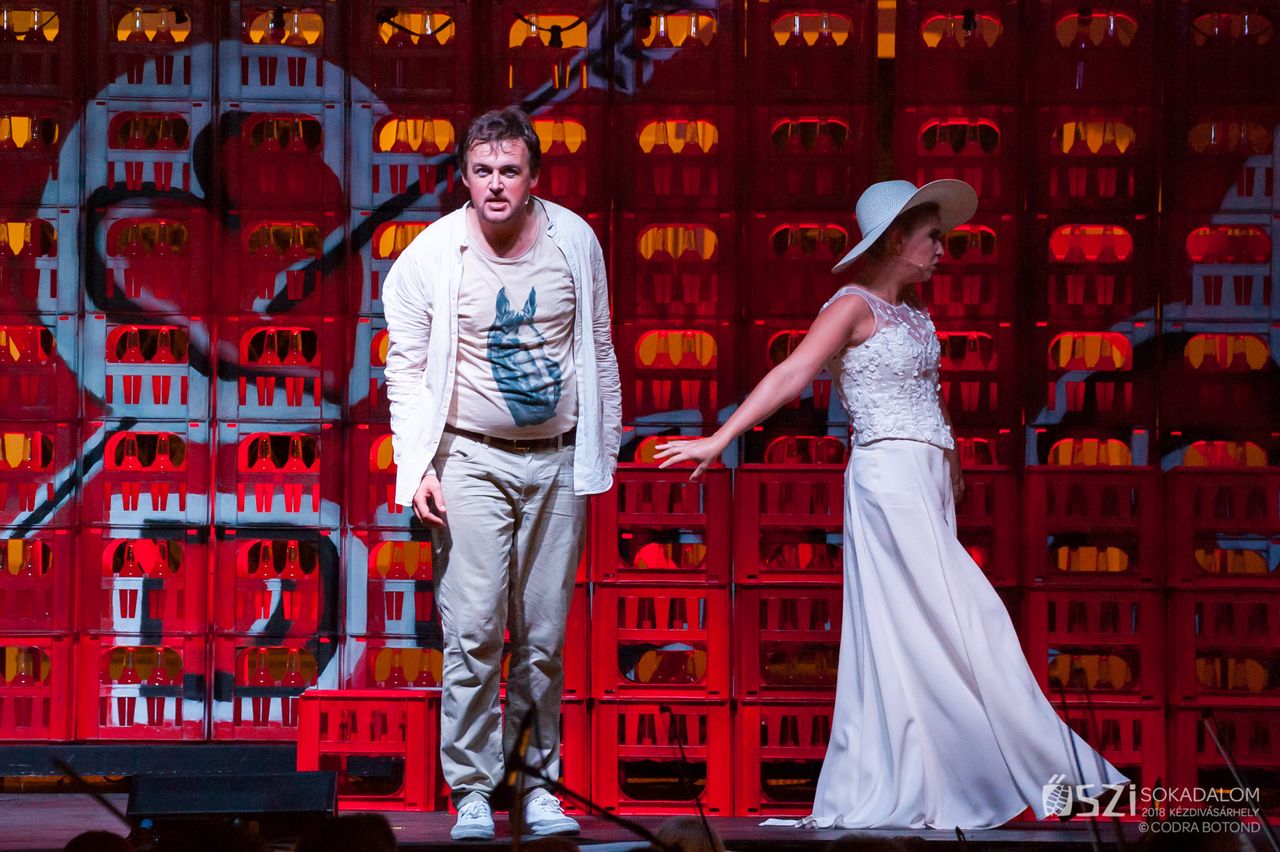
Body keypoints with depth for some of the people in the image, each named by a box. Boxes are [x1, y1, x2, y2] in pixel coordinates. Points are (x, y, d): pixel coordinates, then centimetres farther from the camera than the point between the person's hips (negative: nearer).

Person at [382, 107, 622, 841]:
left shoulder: (574, 241, 1)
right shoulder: (431, 256, -5)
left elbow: (598, 349, 13)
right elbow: (406, 366, 0)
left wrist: (606, 445, 14)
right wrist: (417, 465, -8)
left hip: (557, 460, 2)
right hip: (472, 458, -2)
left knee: (545, 636, 5)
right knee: (474, 634, -9)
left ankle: (538, 785, 14)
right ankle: (473, 790, -2)